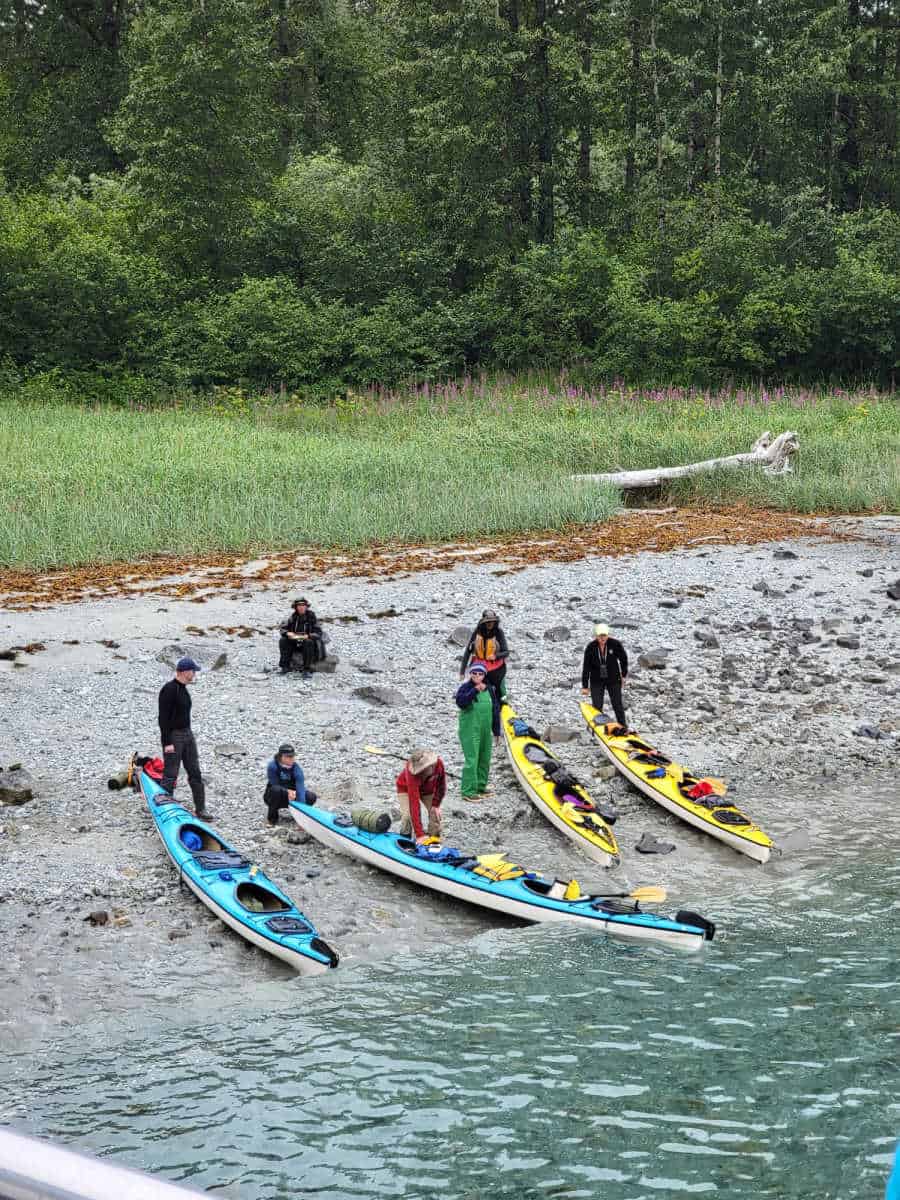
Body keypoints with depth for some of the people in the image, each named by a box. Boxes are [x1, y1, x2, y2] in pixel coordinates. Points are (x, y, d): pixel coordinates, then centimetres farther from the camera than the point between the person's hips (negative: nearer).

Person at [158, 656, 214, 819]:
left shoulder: (183, 689, 12)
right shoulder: (169, 690, -17)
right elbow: (163, 718, -20)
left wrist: (188, 733, 19)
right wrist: (167, 743, -22)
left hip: (187, 734, 9)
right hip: (173, 736, -9)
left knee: (195, 773, 10)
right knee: (170, 775, -3)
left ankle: (200, 808, 15)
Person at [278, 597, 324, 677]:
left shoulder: (311, 616, -6)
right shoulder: (293, 617, 3)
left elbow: (318, 633, -11)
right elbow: (283, 629, 4)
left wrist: (307, 636, -29)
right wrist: (288, 633, -19)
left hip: (307, 640, -3)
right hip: (294, 642, 3)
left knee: (309, 642, -36)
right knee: (282, 640, -21)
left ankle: (306, 670, -33)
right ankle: (285, 666, -13)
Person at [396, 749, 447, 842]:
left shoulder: (438, 763, -36)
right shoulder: (412, 775, -47)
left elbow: (441, 784, -13)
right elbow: (414, 803, -50)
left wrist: (436, 804, -20)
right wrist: (419, 834, -53)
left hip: (428, 789, 4)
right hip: (406, 788, -3)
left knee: (436, 813, -13)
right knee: (409, 814, -23)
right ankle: (405, 837, 1)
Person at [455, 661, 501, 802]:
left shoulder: (490, 689, 9)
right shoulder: (465, 688, -7)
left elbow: (495, 710, 15)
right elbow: (461, 702, -26)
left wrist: (496, 730, 15)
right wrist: (475, 690, -32)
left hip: (485, 730, 7)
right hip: (470, 730, -6)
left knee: (485, 759, 15)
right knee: (472, 760, -10)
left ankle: (481, 787, 30)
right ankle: (468, 792, -7)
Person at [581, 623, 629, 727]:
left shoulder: (615, 644, -14)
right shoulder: (590, 647, -13)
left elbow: (623, 659, 3)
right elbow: (586, 667, -7)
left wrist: (624, 675, 9)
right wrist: (585, 686, -5)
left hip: (613, 680, 0)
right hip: (596, 681, 0)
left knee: (618, 705, 4)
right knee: (597, 707, 0)